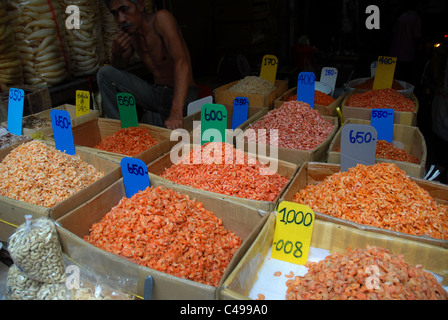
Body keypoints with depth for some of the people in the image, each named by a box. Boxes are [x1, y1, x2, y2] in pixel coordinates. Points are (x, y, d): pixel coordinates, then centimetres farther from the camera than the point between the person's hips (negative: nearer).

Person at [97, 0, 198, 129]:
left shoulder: (161, 18, -18)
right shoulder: (130, 31, 4)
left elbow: (181, 62, -31)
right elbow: (119, 68, 12)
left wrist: (176, 113, -42)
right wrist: (116, 53, -15)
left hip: (179, 95, -6)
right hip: (154, 93, 7)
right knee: (105, 73, -3)